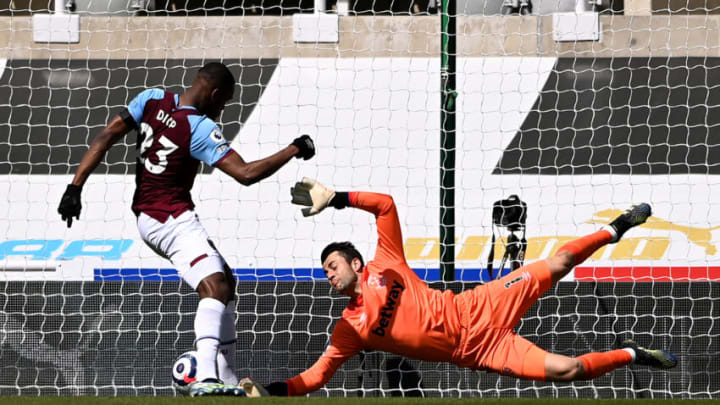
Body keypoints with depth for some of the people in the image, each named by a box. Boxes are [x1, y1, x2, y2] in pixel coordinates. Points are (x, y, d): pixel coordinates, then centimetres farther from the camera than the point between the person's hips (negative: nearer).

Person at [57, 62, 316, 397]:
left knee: (225, 281, 18)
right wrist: (293, 150, -11)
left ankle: (225, 379, 17)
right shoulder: (201, 129, -18)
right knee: (214, 288, -23)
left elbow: (106, 138, -4)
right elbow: (246, 173, -22)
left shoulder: (151, 100, 1)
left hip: (147, 217, 9)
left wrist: (76, 187, -3)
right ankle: (206, 378, -44)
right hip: (173, 221, -9)